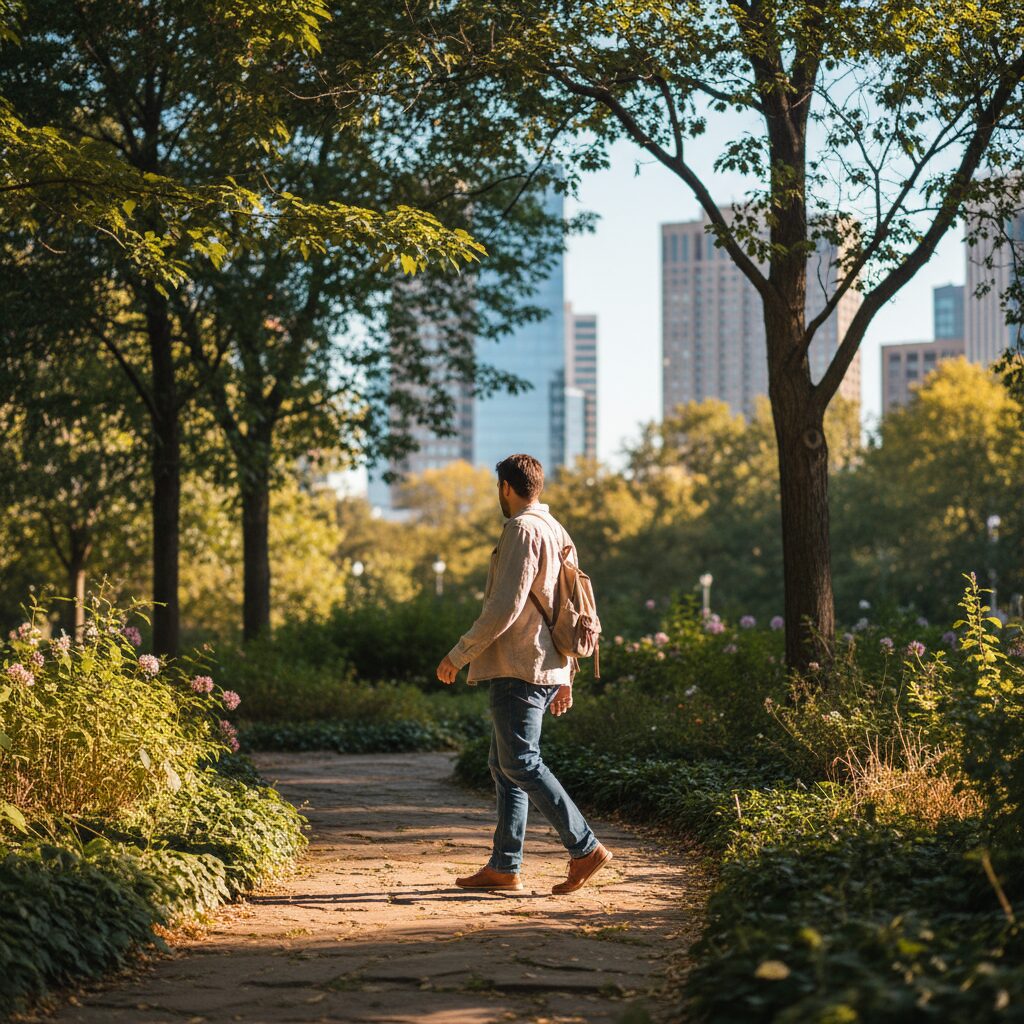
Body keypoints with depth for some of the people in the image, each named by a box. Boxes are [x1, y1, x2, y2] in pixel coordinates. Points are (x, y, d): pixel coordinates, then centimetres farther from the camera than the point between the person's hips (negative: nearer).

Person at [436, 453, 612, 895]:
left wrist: (458, 655, -12)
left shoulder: (523, 531, -12)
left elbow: (504, 609, -19)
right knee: (504, 764, 11)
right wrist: (566, 677, 24)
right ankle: (504, 866, 11)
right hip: (549, 668, 10)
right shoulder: (557, 532, 19)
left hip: (519, 668, -10)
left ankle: (585, 848, -11)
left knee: (521, 763, -9)